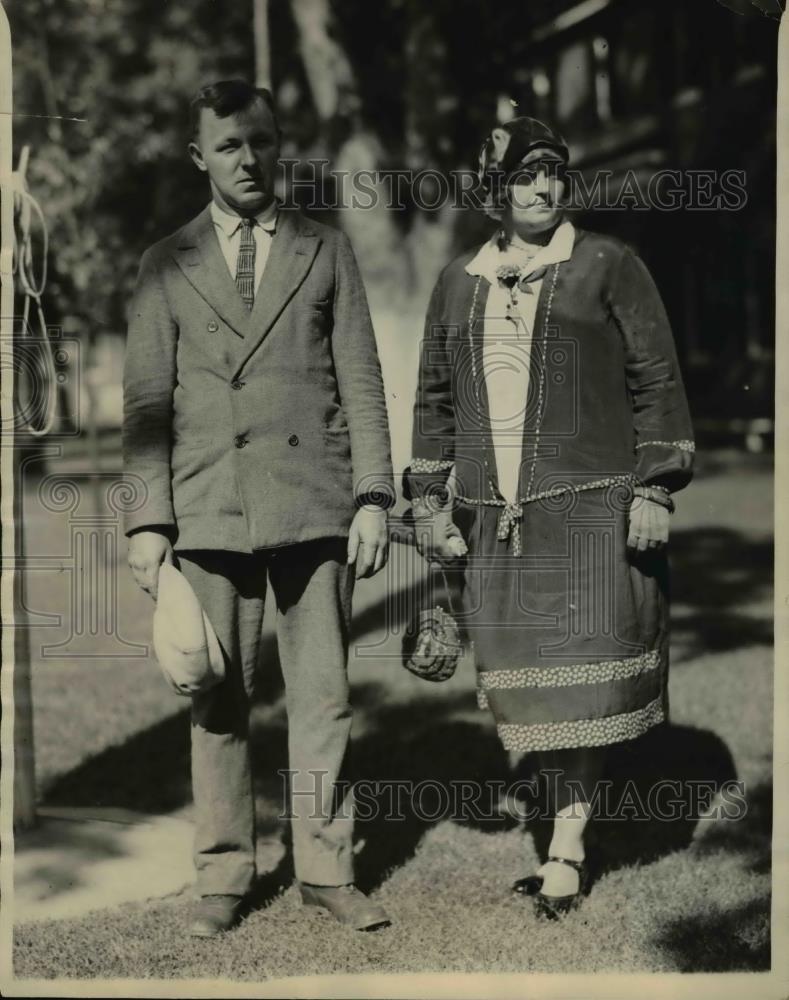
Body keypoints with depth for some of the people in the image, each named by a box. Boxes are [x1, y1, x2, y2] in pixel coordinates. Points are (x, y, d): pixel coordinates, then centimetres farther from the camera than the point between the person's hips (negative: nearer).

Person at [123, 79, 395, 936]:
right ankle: (224, 877, 15)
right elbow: (146, 402, 7)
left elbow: (361, 384, 8)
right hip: (209, 511, 0)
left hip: (314, 506, 0)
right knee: (217, 702, 3)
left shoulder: (326, 252, 12)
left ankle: (326, 869, 15)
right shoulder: (166, 266, 11)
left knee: (322, 695, 3)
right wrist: (148, 520, -1)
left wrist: (372, 498, -1)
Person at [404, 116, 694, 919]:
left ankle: (565, 852, 4)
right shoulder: (458, 282, 15)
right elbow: (435, 397, 19)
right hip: (496, 519, 4)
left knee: (578, 677, -5)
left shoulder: (608, 267, 3)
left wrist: (654, 490, -7)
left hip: (590, 507, -3)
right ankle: (569, 839, 15)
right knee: (525, 682, 3)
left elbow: (657, 380, 1)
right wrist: (429, 499, 12)